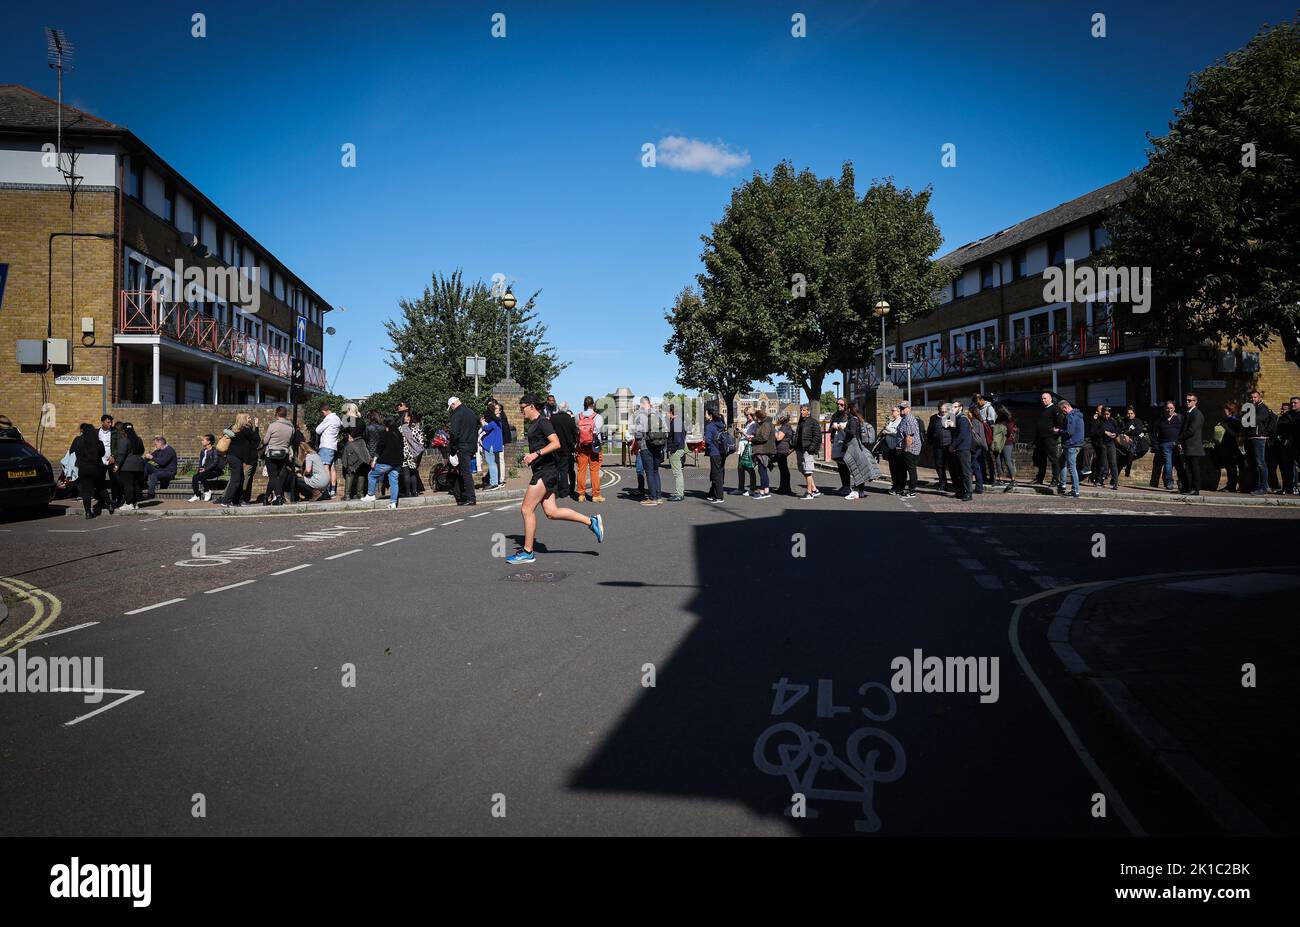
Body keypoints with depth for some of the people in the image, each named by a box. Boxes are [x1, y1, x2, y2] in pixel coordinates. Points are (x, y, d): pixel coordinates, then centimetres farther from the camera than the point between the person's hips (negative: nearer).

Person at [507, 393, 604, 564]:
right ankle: (591, 521, 9)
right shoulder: (532, 424, 19)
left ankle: (527, 552, 1)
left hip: (545, 471, -10)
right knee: (551, 512, 5)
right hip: (541, 472, 10)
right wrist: (530, 455, 19)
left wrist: (536, 454, -28)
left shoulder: (543, 423, -11)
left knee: (526, 509, -6)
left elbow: (556, 443, -23)